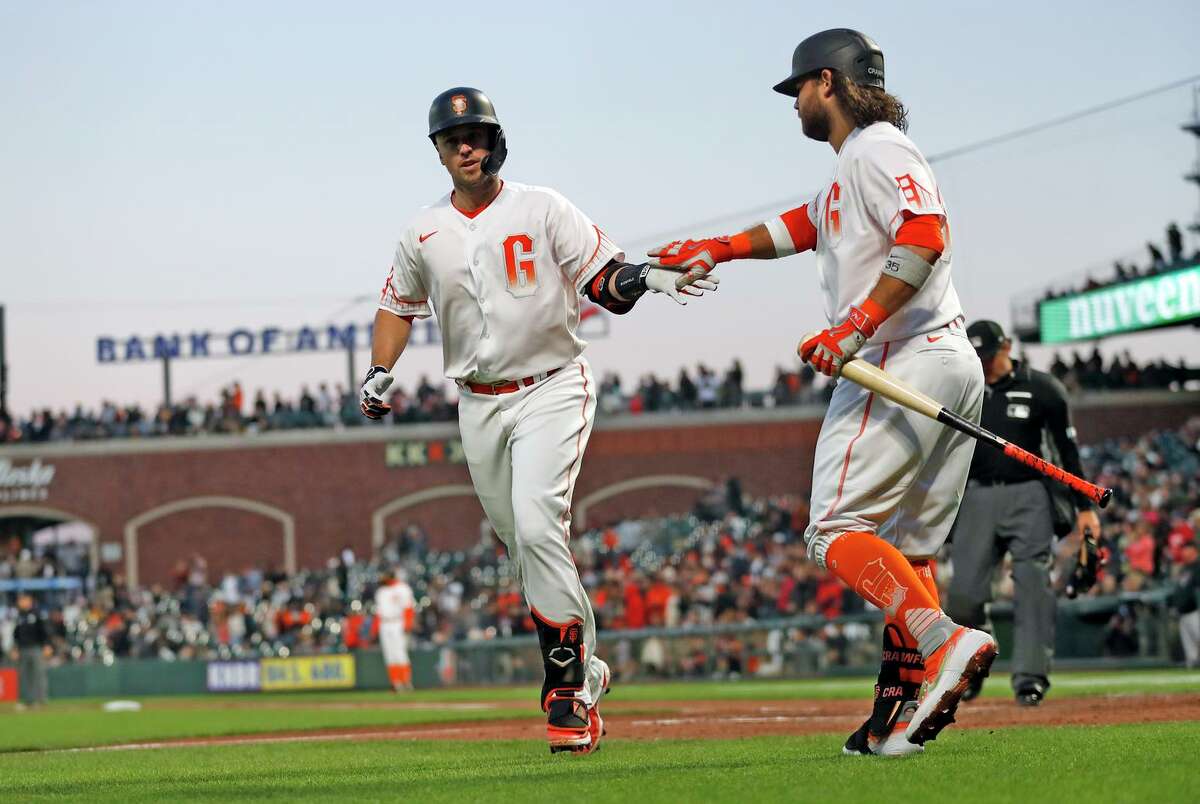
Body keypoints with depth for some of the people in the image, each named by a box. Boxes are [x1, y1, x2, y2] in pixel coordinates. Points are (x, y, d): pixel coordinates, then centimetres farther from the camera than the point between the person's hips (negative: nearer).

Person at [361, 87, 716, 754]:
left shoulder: (542, 209, -3)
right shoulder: (425, 234, 7)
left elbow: (602, 277, -8)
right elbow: (399, 304, 21)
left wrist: (640, 279, -29)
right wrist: (379, 372, 8)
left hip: (553, 389, -5)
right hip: (479, 405, 5)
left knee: (538, 526, -22)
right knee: (524, 542, 7)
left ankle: (569, 684, -20)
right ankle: (584, 668, 23)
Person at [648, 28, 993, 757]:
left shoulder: (874, 150, -7)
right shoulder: (854, 169, 25)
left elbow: (925, 235, -24)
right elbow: (807, 225, 42)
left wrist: (856, 327, -28)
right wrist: (718, 251, 47)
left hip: (900, 363, -10)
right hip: (955, 369, 10)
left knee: (837, 530, -12)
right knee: (905, 546, 10)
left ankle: (943, 642, -29)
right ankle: (906, 704, 4)